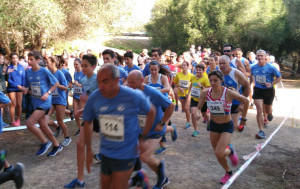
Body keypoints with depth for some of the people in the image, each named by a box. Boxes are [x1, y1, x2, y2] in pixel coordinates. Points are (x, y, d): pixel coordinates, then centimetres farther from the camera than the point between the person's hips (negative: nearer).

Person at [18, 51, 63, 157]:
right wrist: (22, 88, -13)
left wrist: (48, 93, -13)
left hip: (44, 102, -7)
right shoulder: (28, 72, 4)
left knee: (29, 123, -16)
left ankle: (45, 142, 4)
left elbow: (56, 83, -2)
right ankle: (57, 145, 28)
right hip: (36, 103, 7)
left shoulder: (44, 71, -12)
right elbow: (26, 90, 9)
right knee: (43, 126, 11)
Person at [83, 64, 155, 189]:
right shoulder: (94, 98, -11)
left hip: (126, 155, -4)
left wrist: (143, 138, -5)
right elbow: (87, 123, 5)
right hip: (105, 154, 5)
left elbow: (151, 112, -2)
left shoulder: (133, 96, -20)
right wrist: (89, 150, 6)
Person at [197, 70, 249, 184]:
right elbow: (198, 107, 2)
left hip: (227, 126, -4)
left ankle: (230, 151, 17)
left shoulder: (228, 93, -21)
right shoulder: (206, 93, -11)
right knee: (217, 154, 13)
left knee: (219, 153, -19)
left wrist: (243, 118, -3)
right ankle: (228, 172, 40)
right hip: (213, 125, 4)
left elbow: (246, 101, -9)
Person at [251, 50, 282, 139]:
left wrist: (271, 83, -18)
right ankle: (261, 131, -6)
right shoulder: (253, 67, -3)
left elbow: (279, 78, -3)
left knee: (267, 110, 17)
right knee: (259, 110, -10)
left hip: (268, 90, -1)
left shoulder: (271, 68, -12)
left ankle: (270, 114, 57)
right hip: (258, 90, 1)